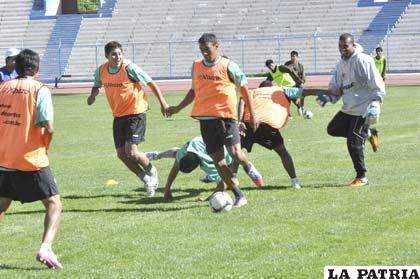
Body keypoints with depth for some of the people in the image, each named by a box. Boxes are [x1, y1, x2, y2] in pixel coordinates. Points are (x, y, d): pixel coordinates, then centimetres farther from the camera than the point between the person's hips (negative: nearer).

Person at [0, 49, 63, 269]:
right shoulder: (39, 90, -6)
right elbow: (48, 127, -15)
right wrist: (45, 146, 5)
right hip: (32, 160, -5)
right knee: (54, 204, 3)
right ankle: (45, 248, -16)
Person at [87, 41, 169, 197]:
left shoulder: (130, 68, -17)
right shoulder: (101, 71, -1)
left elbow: (151, 83, -9)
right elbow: (97, 86, 19)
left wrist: (162, 103, -11)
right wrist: (92, 96, -4)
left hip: (136, 113, -6)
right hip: (118, 115, 6)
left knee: (131, 151, -16)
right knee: (121, 153, 3)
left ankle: (151, 172, 14)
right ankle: (146, 179, 23)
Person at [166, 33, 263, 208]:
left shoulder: (228, 66, -4)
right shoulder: (196, 66, 10)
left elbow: (244, 88, 3)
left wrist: (252, 115, 3)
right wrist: (178, 108, 16)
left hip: (225, 116, -4)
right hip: (205, 118, 4)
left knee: (235, 153, -18)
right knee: (217, 160, -1)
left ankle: (249, 168, 18)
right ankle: (239, 196, 8)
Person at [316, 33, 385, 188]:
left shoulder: (363, 61, -15)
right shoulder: (341, 64, 9)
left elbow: (377, 86, -16)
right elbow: (336, 87, 13)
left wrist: (374, 105, -25)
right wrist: (327, 98, -6)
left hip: (363, 109, -9)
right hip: (348, 108, 9)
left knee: (354, 142, -9)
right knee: (333, 129, 14)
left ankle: (362, 177, 5)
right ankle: (367, 134, 21)